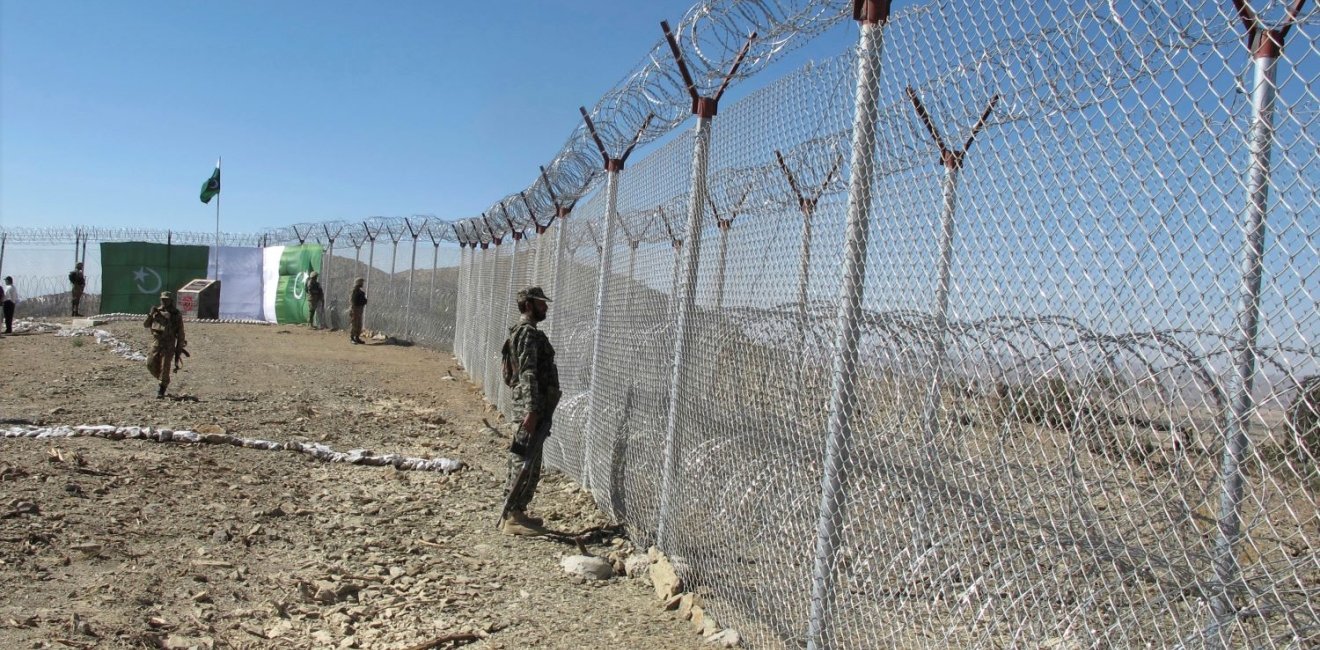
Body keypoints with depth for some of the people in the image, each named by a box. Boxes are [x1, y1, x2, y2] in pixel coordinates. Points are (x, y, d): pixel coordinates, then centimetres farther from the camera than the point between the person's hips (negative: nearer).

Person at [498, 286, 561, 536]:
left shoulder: (527, 332, 19)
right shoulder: (528, 332, -13)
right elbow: (528, 374, -22)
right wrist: (532, 409, -27)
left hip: (536, 407, 10)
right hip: (532, 407, -10)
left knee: (522, 462, 14)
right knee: (525, 463, -7)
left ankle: (514, 513, 22)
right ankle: (513, 518, -3)